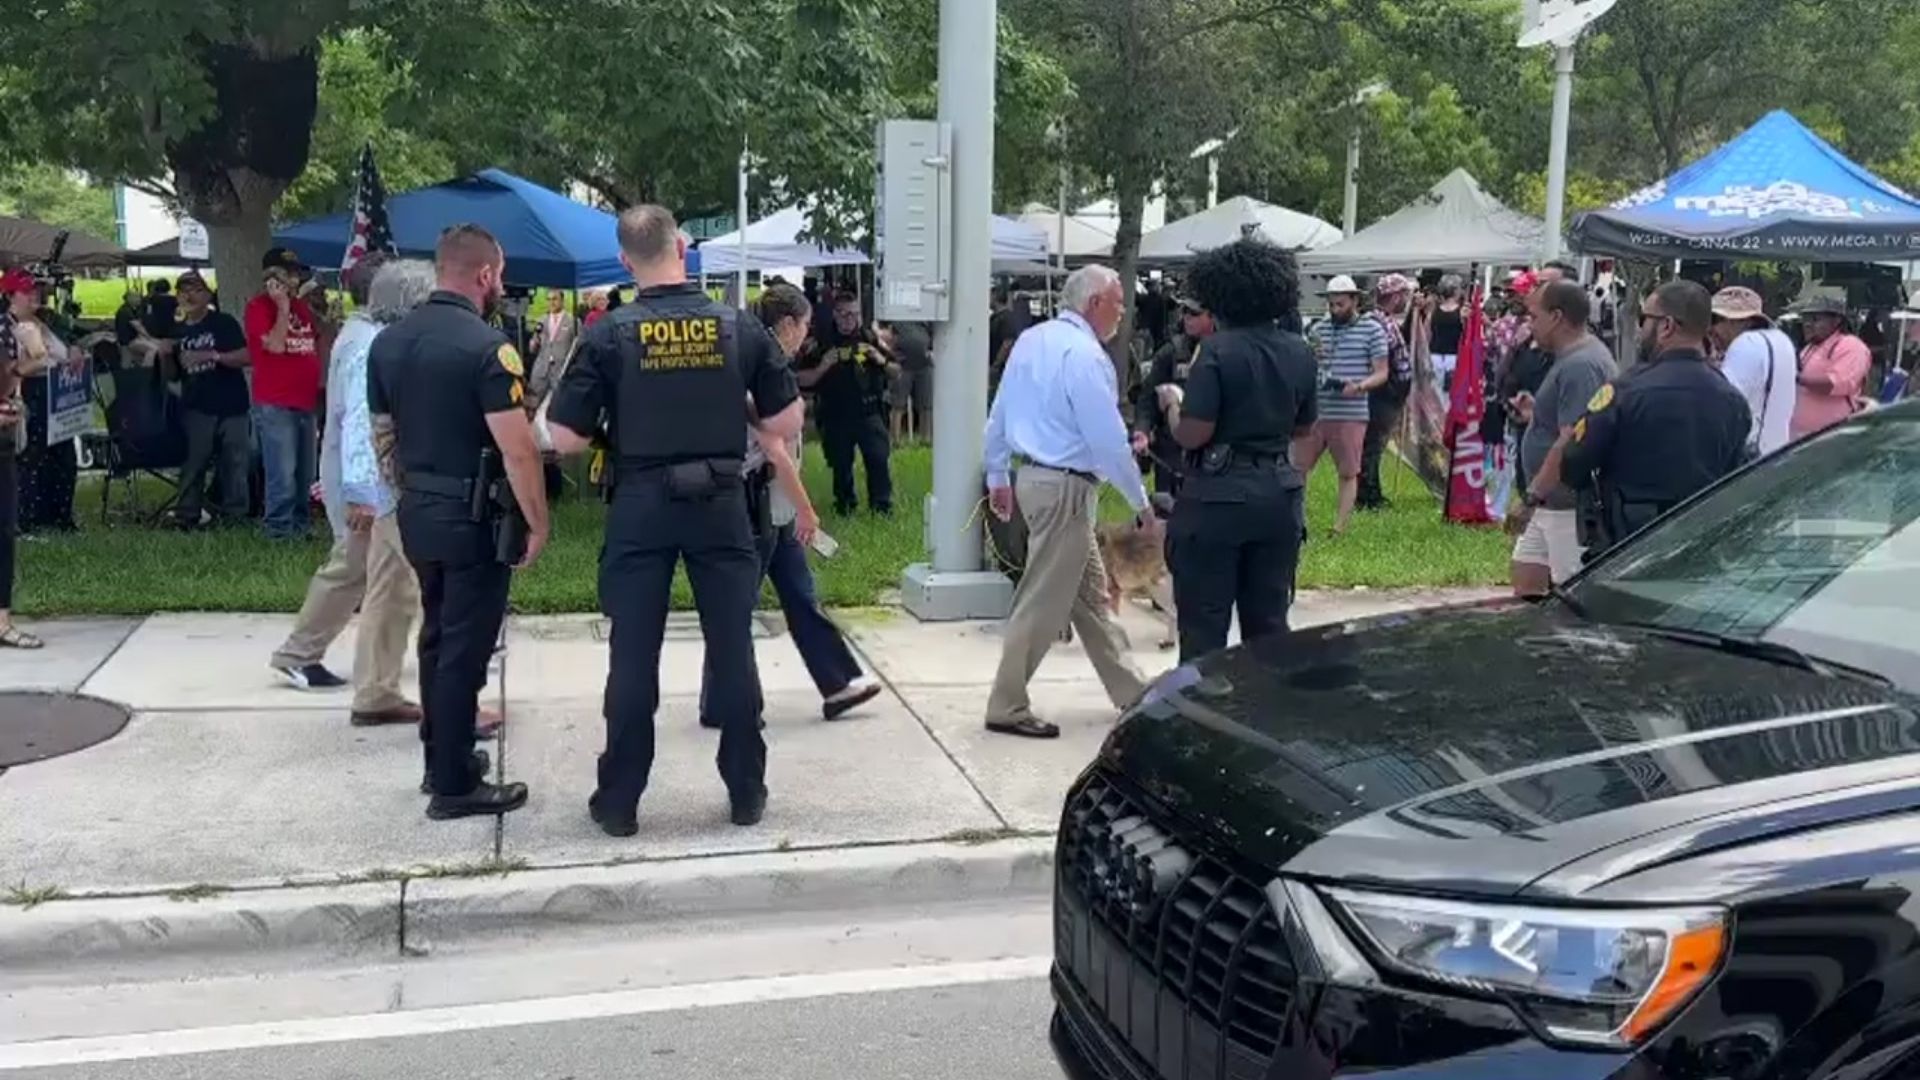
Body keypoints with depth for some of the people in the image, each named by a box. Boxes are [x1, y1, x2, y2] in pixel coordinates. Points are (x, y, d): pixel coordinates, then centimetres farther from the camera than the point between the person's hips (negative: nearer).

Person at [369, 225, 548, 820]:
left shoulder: (387, 342, 6)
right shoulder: (486, 346, -17)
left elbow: (383, 435, 13)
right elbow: (517, 449, -21)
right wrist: (538, 523, -12)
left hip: (417, 513, 8)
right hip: (473, 518, -8)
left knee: (437, 637, 20)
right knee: (464, 648, 0)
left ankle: (441, 758, 31)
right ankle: (455, 786, 8)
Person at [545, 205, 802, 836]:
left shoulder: (610, 335, -8)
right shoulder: (741, 328, -3)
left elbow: (565, 439, -7)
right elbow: (786, 423, 0)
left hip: (640, 506, -1)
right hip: (721, 503, 1)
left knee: (633, 656, 6)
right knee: (733, 650, 10)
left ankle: (619, 803, 14)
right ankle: (746, 793, 18)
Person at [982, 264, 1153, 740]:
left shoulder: (1030, 339, 8)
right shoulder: (1084, 354, -19)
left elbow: (998, 414, 14)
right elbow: (1108, 439, -19)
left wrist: (998, 477, 22)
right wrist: (1140, 502, -9)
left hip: (1034, 475, 10)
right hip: (1065, 487, -10)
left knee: (1090, 593, 16)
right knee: (1044, 601, -1)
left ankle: (1129, 691, 27)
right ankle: (1007, 708, 7)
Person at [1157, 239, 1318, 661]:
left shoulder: (1218, 350, -14)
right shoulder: (1300, 353, 5)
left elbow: (1193, 435, -18)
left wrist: (1175, 402, 1)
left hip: (1218, 496, -6)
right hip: (1278, 495, 6)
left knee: (1203, 627, 2)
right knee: (1269, 622, 14)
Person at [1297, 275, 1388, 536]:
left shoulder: (1372, 329, 0)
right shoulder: (1319, 329, 10)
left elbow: (1381, 373, -1)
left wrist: (1358, 386, -19)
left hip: (1351, 414, -3)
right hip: (1314, 412, 3)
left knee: (1348, 473, 4)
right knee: (1296, 467, 1)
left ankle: (1339, 529, 10)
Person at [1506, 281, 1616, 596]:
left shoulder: (1581, 366, -20)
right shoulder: (1572, 357, 13)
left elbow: (1570, 443, -27)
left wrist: (1531, 497, -25)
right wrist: (1535, 413, 12)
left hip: (1569, 507, -11)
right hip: (1551, 502, 11)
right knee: (1525, 581, 15)